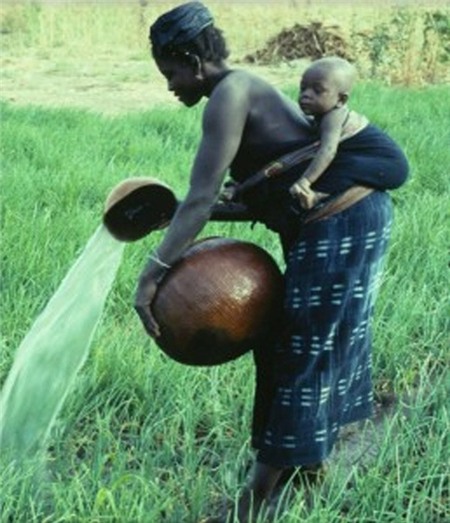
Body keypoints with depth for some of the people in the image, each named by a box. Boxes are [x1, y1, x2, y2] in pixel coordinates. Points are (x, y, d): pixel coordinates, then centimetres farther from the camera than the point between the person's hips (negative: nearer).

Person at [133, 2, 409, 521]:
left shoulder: (229, 95, -15)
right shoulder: (245, 94, 15)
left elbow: (201, 201, -22)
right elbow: (263, 204, 15)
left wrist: (151, 274, -20)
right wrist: (174, 212, 13)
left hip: (339, 226, -10)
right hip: (349, 219, 10)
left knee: (301, 352, 0)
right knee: (314, 343, 20)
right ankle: (312, 454, 37)